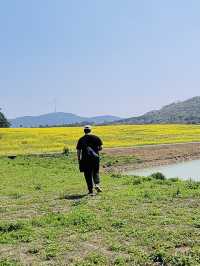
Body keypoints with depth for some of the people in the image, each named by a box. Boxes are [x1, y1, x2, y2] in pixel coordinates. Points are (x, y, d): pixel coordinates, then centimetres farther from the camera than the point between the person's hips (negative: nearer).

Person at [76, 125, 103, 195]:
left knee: (88, 175, 7)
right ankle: (97, 184, -3)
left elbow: (78, 151, 0)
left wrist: (79, 160, 9)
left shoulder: (81, 140, 1)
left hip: (86, 159, -1)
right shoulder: (96, 138, 2)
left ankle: (91, 191, 7)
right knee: (96, 172, 20)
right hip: (95, 158, 1)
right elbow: (101, 147, 0)